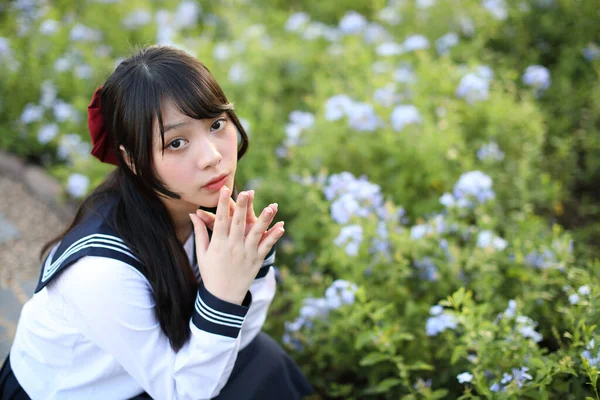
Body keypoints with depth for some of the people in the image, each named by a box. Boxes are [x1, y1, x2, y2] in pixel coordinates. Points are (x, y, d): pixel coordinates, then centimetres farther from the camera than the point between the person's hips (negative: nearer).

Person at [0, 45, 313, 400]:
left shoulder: (204, 197, -18)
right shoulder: (103, 268, -35)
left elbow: (237, 336, -9)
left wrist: (252, 261, -27)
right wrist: (222, 295, -37)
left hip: (159, 363, 6)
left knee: (263, 364, -11)